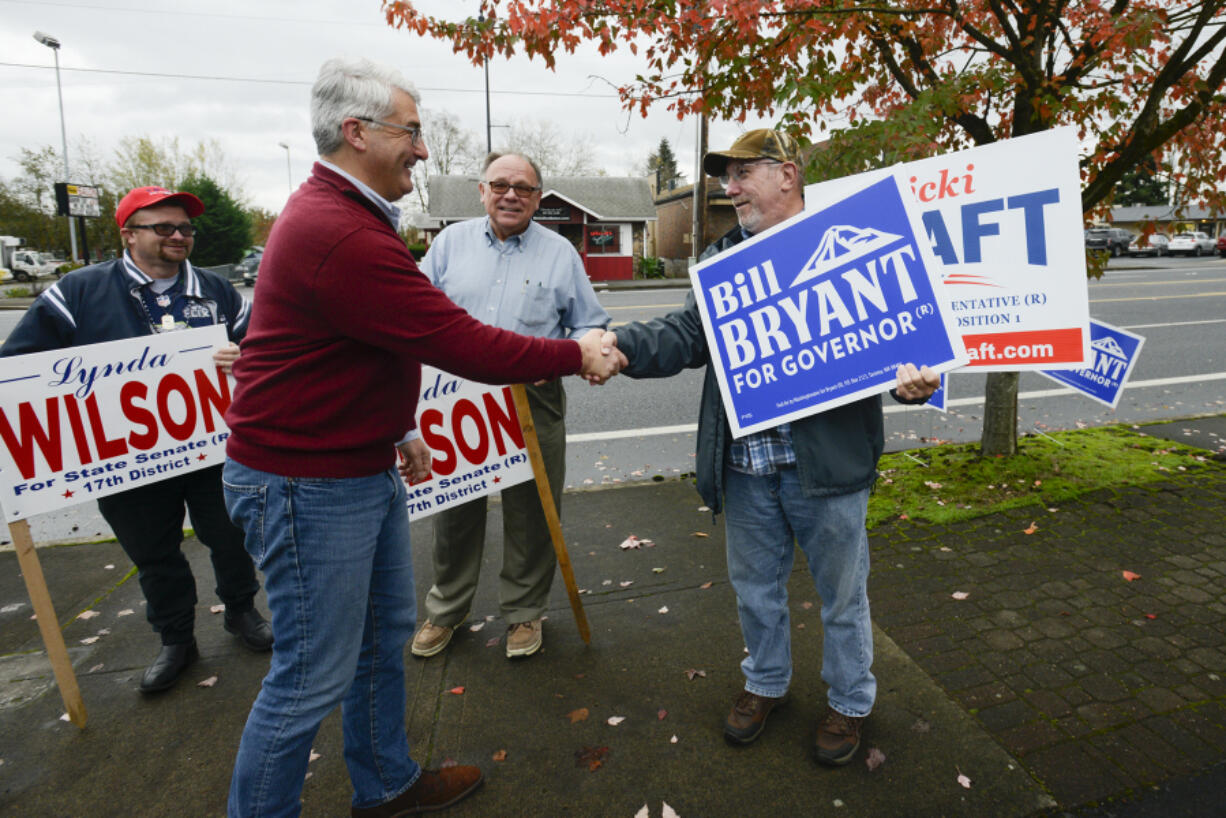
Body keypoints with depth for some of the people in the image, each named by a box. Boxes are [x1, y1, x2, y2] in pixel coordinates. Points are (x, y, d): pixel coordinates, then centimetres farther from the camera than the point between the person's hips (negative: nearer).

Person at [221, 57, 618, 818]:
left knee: (387, 631, 21)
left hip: (363, 466, 11)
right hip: (306, 484, -11)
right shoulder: (343, 235, -25)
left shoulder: (339, 214, 12)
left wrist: (400, 428, 20)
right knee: (315, 675, 3)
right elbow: (463, 345, -25)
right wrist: (575, 355, -13)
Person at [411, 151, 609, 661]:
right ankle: (445, 610, 34)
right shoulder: (451, 241, 9)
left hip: (533, 403, -1)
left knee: (531, 515, 8)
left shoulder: (560, 253, 4)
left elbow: (591, 328, 6)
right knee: (455, 511, 13)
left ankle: (524, 612, 29)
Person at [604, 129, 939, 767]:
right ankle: (765, 683, 47)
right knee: (755, 588, 22)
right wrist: (623, 346, -19)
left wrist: (910, 378, -28)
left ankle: (849, 701, 41)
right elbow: (687, 335, -1)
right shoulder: (722, 259, 10)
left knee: (841, 594, 16)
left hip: (826, 467, -4)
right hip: (745, 469, 5)